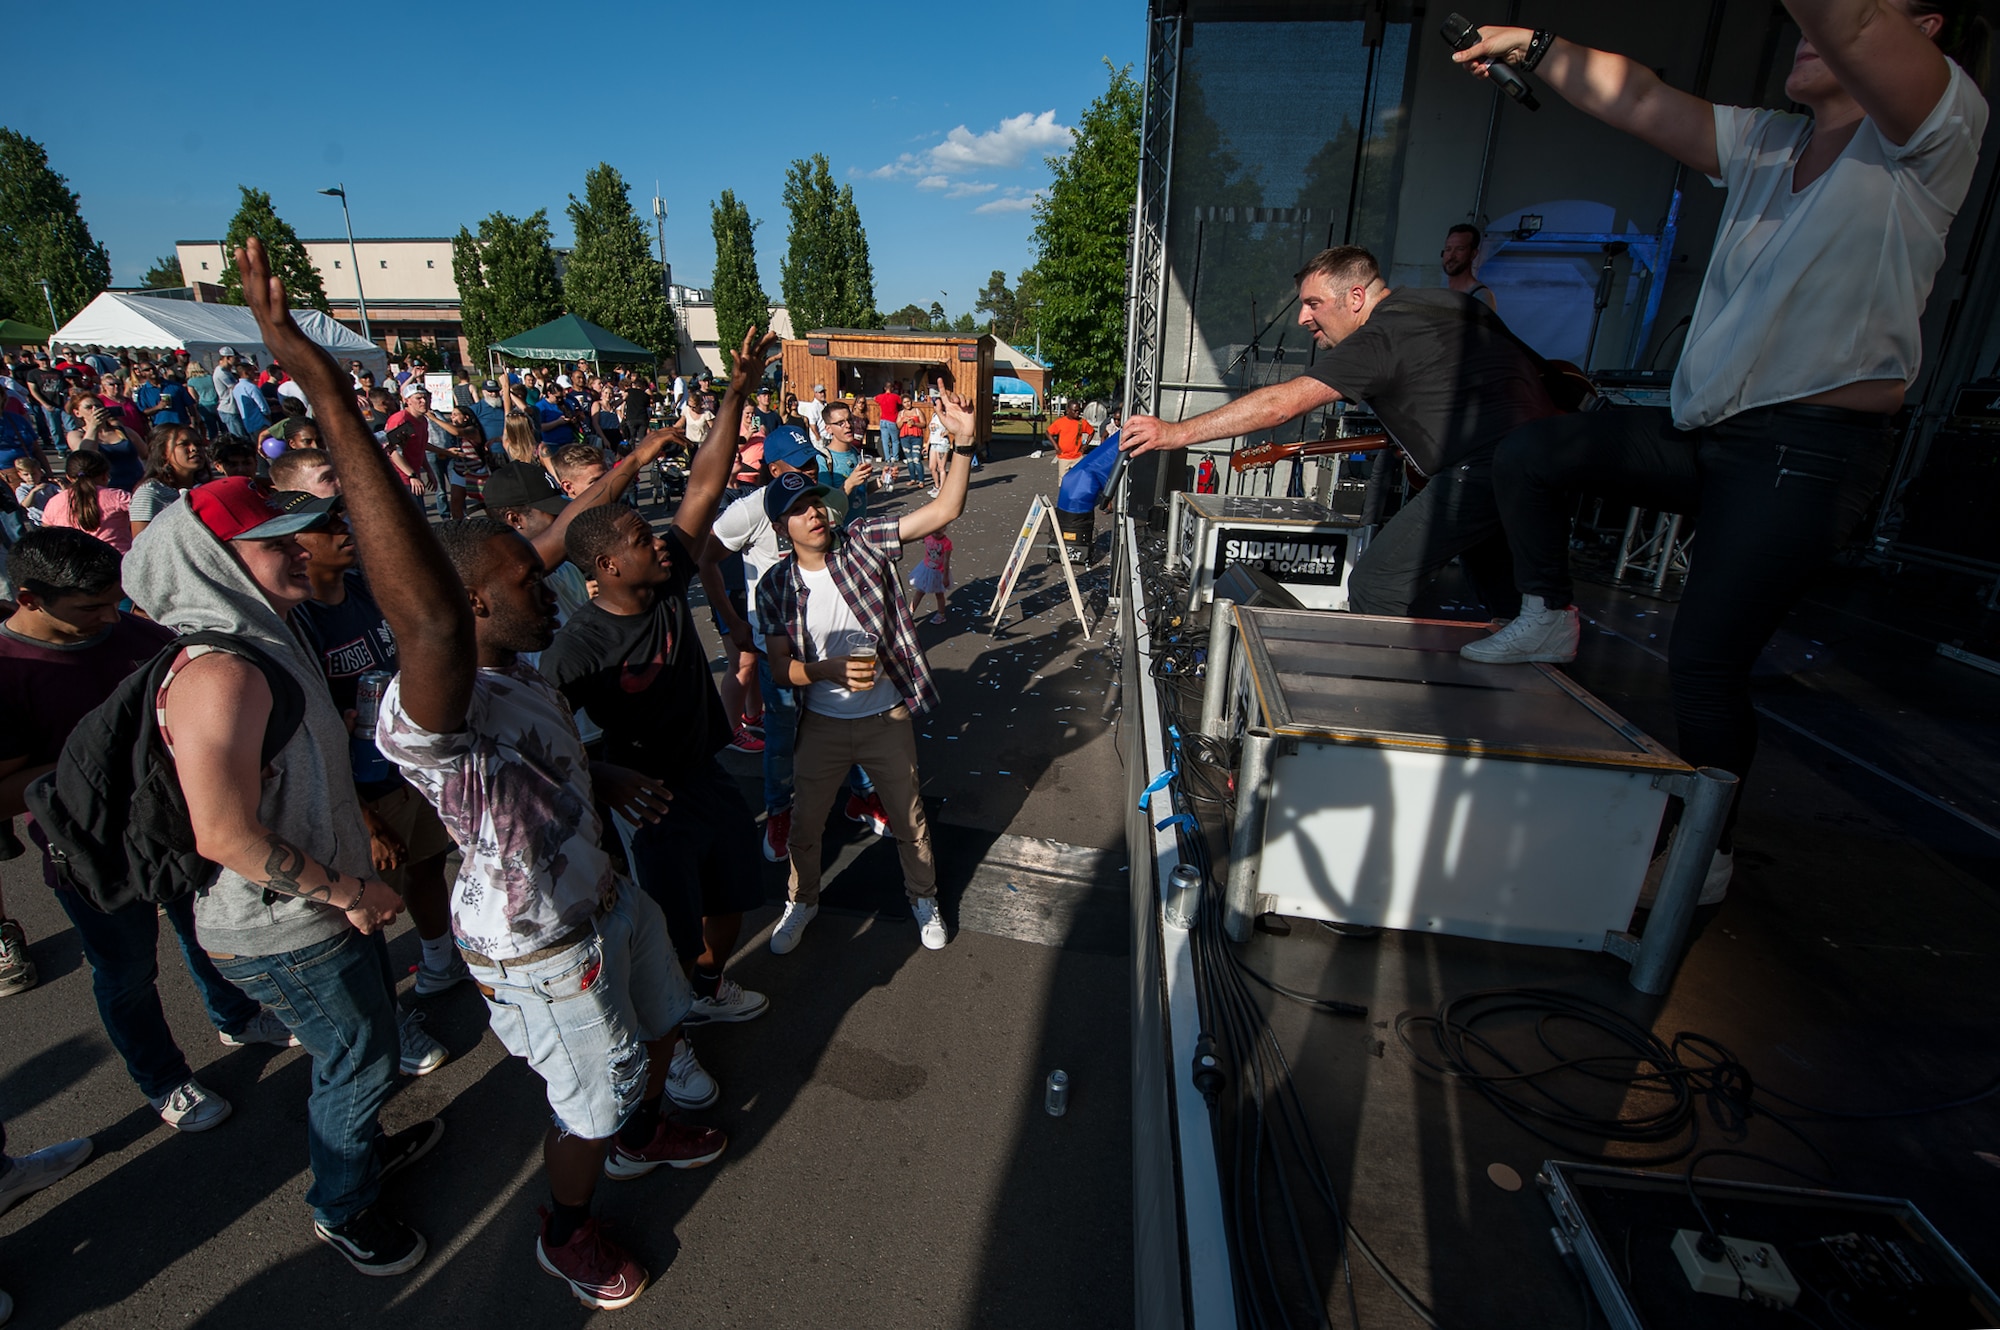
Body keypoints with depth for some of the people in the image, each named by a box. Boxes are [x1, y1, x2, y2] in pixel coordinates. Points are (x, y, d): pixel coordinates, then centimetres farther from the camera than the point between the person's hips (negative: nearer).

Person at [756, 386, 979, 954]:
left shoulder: (865, 542, -11)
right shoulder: (776, 586, -7)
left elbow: (944, 511, -20)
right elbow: (781, 669, -8)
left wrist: (963, 442, -33)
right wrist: (831, 669, -28)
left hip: (887, 719, -1)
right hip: (822, 725, 1)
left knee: (909, 819, 17)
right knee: (805, 824, 19)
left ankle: (923, 895, 46)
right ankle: (802, 901, 49)